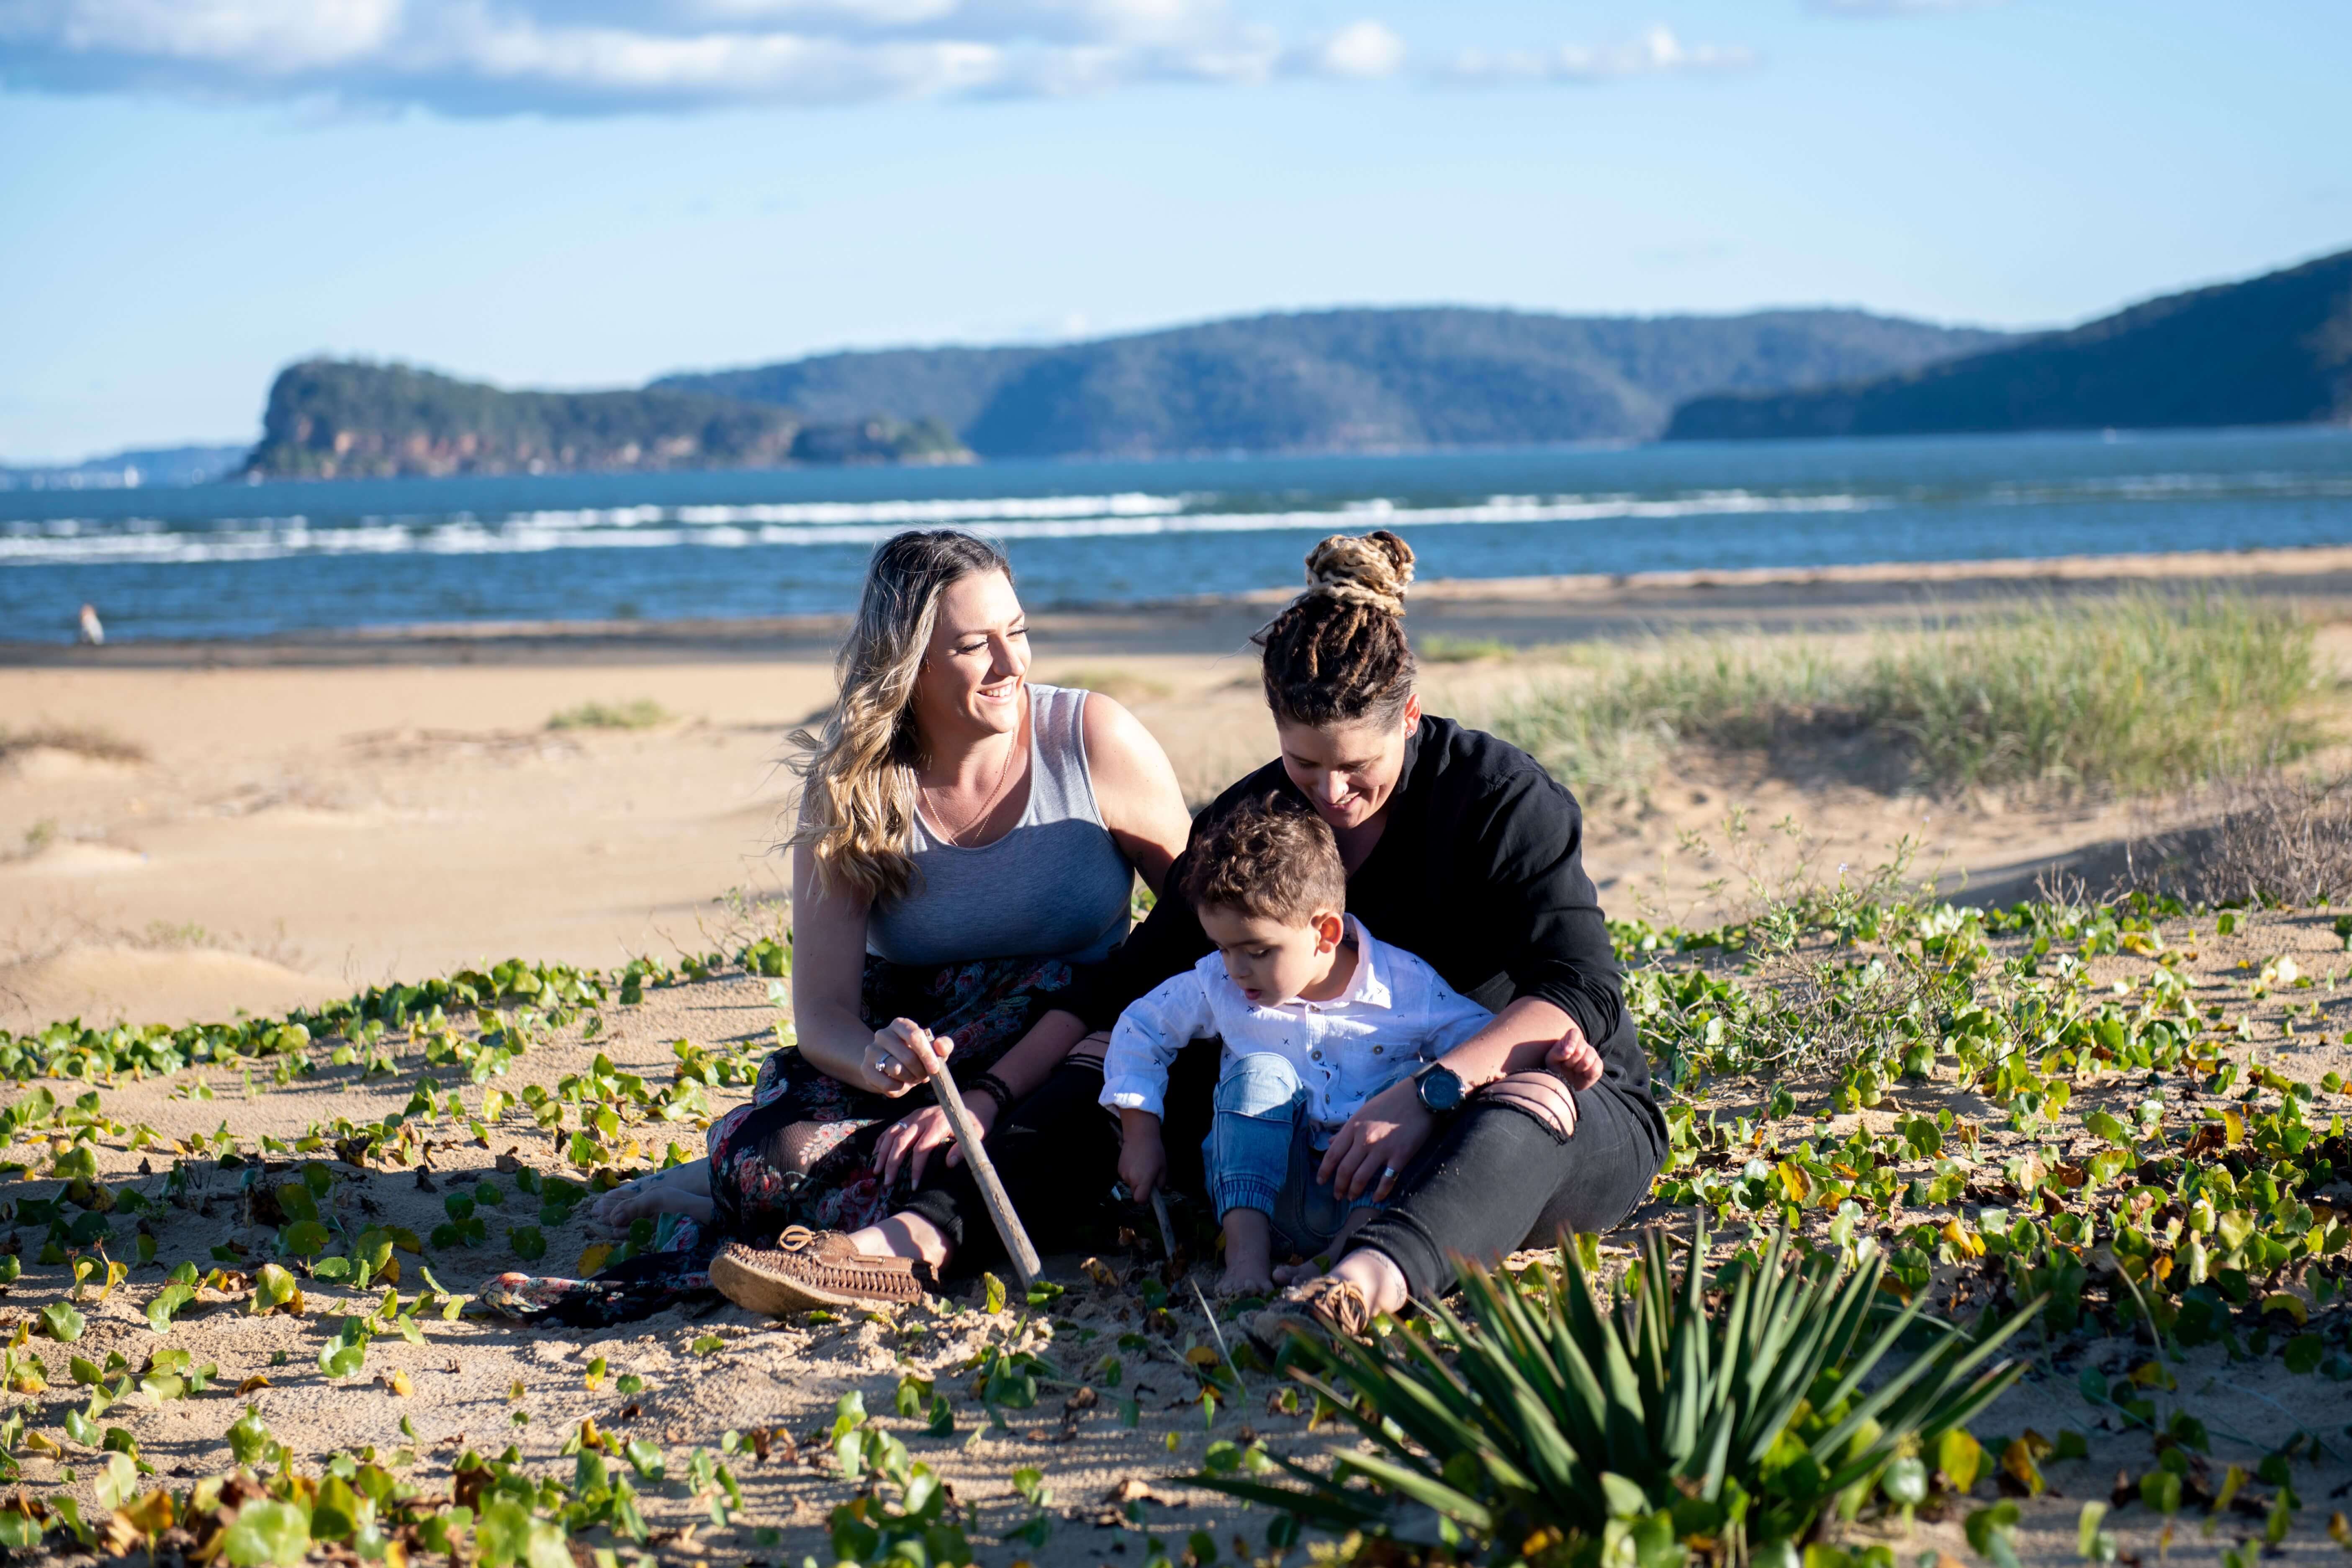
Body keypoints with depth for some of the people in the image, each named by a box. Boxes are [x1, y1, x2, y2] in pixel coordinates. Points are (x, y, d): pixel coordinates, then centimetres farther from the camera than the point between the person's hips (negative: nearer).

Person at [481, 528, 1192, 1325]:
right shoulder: (850, 788, -8)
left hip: (1066, 1061, 1)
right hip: (916, 1050, 0)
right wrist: (871, 1058, -41)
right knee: (782, 1155, -35)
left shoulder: (1095, 740, -11)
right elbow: (823, 1009, -12)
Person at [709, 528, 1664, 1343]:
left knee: (1516, 1111, -42)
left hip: (1569, 1119, -5)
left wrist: (1430, 1093, -39)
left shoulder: (1504, 798, -16)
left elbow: (1582, 990, -26)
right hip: (1353, 1117, 5)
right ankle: (919, 1239, -30)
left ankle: (1369, 1281, -72)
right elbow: (1126, 989, 2)